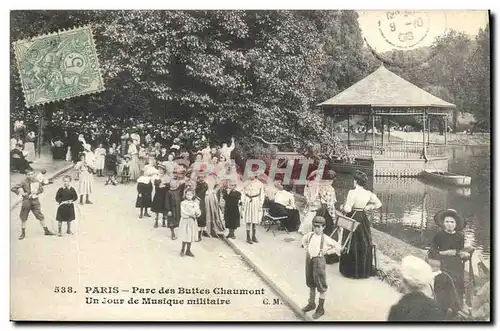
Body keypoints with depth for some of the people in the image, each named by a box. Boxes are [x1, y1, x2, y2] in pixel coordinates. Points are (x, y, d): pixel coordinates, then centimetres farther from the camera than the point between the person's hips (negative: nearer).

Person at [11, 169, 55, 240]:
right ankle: (23, 233, 19)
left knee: (40, 216, 5)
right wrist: (21, 192, -17)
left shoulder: (36, 182, 1)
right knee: (23, 218, 6)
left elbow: (41, 189, 12)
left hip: (35, 201, 2)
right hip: (26, 201, -2)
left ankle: (46, 231, 14)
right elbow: (13, 188, -10)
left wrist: (36, 192, -6)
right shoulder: (24, 182, -10)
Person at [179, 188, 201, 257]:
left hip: (192, 221, 4)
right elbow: (183, 214, -13)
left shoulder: (195, 203, 5)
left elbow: (198, 213, 1)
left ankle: (188, 250, 20)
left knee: (191, 236, 9)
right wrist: (192, 214, -15)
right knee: (185, 236, -3)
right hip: (185, 221, -4)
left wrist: (197, 213, -20)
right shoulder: (183, 203, -5)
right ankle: (182, 250, 13)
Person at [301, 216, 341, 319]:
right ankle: (311, 303, 38)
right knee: (311, 284, 20)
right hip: (309, 259, 6)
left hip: (319, 260, -6)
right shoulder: (310, 235, 2)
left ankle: (321, 309, 13)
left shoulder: (325, 238, -12)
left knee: (321, 285, 2)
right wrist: (306, 248, 10)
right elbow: (304, 240, 25)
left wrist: (326, 251, -9)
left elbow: (337, 247, -10)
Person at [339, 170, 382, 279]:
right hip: (363, 219, 5)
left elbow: (347, 209, -20)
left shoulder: (352, 192, -18)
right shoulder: (368, 193, 1)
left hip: (353, 218, -5)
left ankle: (351, 270, 13)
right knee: (364, 244, 15)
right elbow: (378, 204, 11)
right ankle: (365, 269, 24)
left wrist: (343, 206, 0)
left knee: (352, 245, 5)